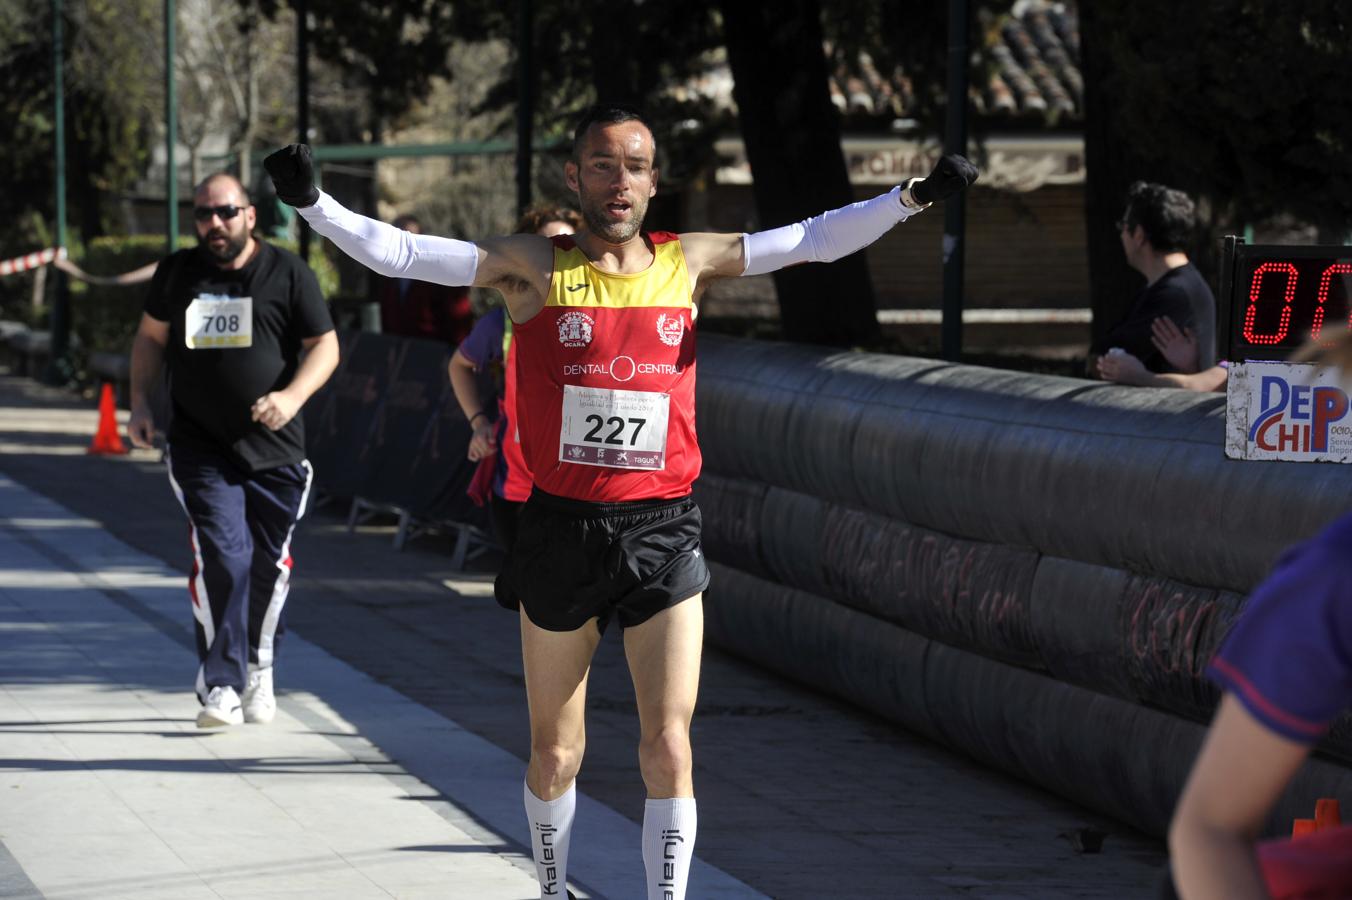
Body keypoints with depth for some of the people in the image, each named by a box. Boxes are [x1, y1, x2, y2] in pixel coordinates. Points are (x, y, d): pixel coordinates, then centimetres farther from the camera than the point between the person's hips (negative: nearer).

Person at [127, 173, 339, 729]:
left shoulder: (288, 273, -1)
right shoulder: (176, 274, 7)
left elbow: (324, 346, 0)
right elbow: (151, 338, 20)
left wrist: (293, 397, -17)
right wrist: (140, 403, 7)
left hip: (274, 448, 0)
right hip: (200, 447, 0)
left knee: (269, 563, 9)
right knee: (221, 555, -15)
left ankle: (259, 667, 33)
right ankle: (222, 686, -14)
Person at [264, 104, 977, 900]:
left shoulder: (688, 263, 5)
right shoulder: (535, 267, -1)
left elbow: (814, 240, 10)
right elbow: (397, 253, -6)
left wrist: (914, 199, 2)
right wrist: (312, 203, -18)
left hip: (662, 535, 1)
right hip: (561, 529, 0)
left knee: (668, 748, -6)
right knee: (555, 752, 10)